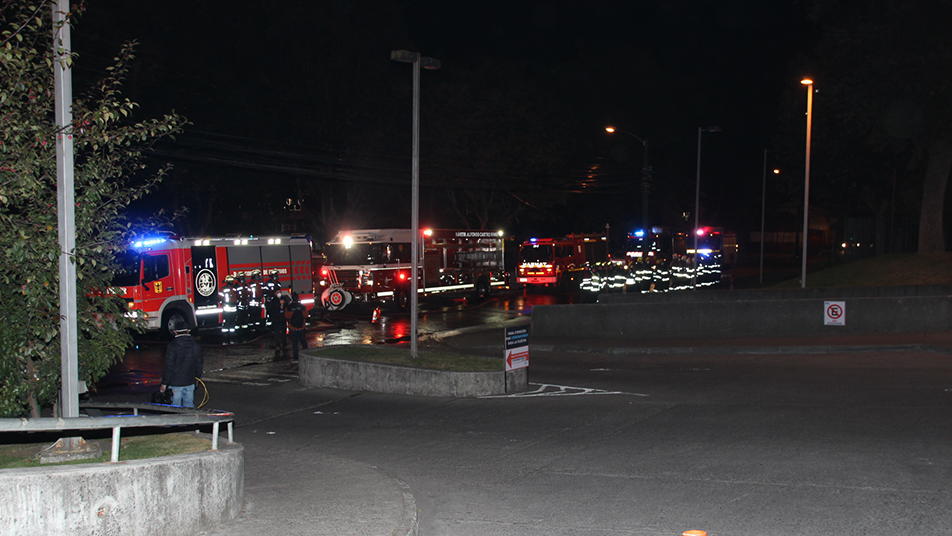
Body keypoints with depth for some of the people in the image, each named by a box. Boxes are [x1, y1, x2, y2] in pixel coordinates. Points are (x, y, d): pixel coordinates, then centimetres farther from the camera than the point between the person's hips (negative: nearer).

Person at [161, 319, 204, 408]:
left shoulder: (173, 345, -12)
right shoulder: (195, 344, 5)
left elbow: (169, 366, -13)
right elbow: (199, 363, 14)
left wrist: (164, 384, -7)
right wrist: (198, 377, 28)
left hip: (176, 383, -5)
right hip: (190, 382, 5)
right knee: (189, 406, 13)